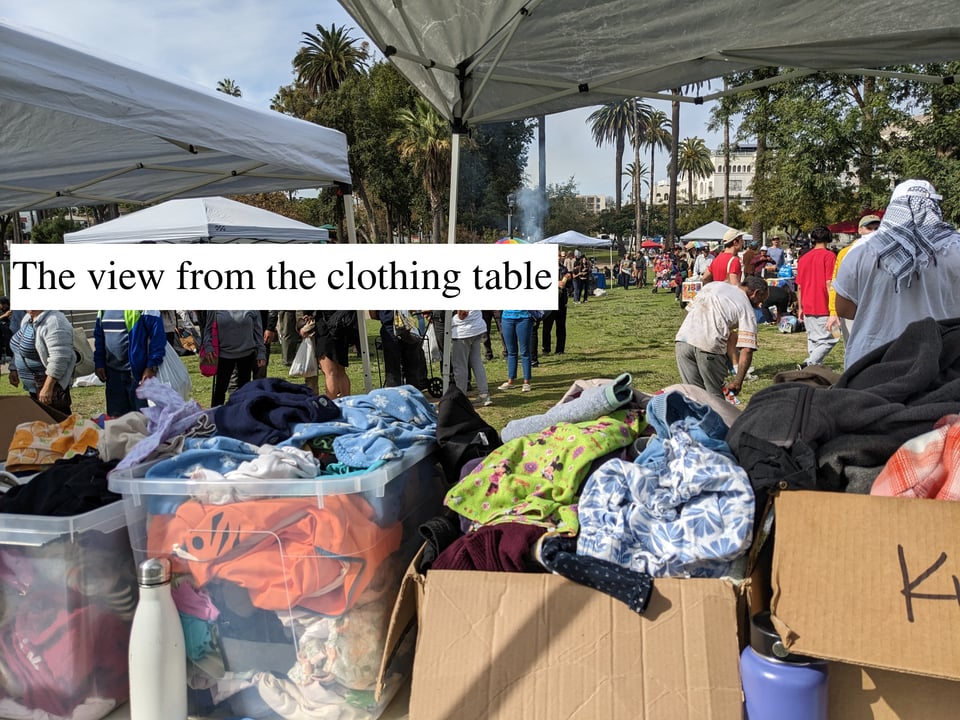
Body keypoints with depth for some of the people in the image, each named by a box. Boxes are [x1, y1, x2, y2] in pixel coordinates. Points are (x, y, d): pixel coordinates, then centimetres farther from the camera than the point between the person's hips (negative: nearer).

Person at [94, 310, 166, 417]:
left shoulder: (145, 309, -12)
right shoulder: (103, 310, 10)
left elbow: (157, 334, -16)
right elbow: (99, 335, 20)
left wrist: (152, 367, -19)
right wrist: (98, 363, 12)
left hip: (137, 372, -6)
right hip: (113, 372, 6)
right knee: (116, 416, 12)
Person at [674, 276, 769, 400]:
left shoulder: (712, 285, 22)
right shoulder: (747, 310, 8)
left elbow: (690, 308, 24)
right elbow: (747, 349, -1)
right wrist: (738, 382, 1)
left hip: (682, 339, 5)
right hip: (709, 346, -5)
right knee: (715, 395, 10)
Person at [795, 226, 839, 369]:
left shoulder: (803, 258, 11)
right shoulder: (829, 256, -6)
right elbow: (829, 283, -13)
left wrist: (801, 308, 20)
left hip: (808, 308, 6)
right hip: (823, 308, -6)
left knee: (813, 341, 13)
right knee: (829, 340, -4)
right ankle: (808, 364, -19)